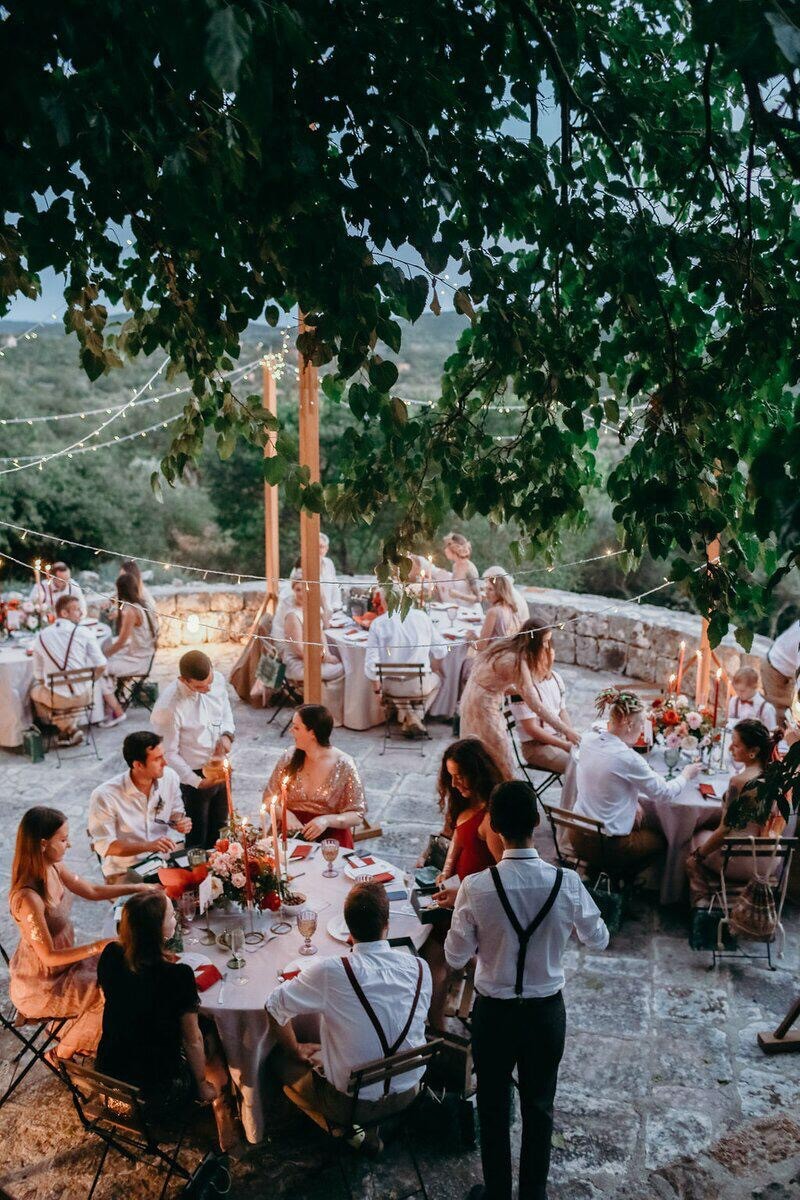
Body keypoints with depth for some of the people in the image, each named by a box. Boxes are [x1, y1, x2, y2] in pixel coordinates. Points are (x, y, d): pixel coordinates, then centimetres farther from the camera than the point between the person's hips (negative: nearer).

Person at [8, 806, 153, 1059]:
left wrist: (137, 887, 3)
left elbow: (91, 891, 8)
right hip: (38, 986, -8)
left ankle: (71, 1034, 25)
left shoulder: (53, 868, -9)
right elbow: (49, 956, -27)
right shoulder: (28, 898, -35)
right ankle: (64, 1053, 14)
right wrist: (98, 946, -27)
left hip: (62, 959, 8)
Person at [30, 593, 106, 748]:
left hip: (56, 699, 0)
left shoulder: (41, 636, -1)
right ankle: (68, 729, 23)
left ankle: (68, 727, 21)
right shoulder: (83, 632, -6)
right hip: (83, 696, 0)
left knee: (35, 691, 31)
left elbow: (38, 676, 6)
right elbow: (101, 666, -7)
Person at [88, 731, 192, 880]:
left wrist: (182, 823, -9)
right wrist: (148, 846, -27)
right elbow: (104, 846, -15)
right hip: (124, 871, -5)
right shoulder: (104, 796, -18)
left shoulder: (170, 777, -4)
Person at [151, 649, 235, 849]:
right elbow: (169, 754, -19)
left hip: (221, 769, 6)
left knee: (218, 833, 24)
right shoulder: (169, 707, -30)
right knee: (198, 841, 14)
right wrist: (198, 782, -19)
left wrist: (227, 734, -10)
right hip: (194, 775, -5)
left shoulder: (218, 680, -12)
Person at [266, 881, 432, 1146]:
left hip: (352, 1102, -5)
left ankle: (345, 1129, 12)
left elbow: (274, 1006, -11)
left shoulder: (330, 971, -24)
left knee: (284, 1062, 20)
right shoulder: (420, 968, -13)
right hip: (408, 1093, 5)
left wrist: (296, 1051, 5)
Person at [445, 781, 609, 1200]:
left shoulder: (475, 888, -23)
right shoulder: (568, 884, -19)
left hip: (494, 1012, -1)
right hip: (546, 1011, 1)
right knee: (539, 1107, 21)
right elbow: (599, 940, -1)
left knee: (494, 1108, 19)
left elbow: (455, 957, -10)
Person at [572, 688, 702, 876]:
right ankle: (620, 876, 21)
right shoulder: (627, 758, -25)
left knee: (639, 818, 33)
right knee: (661, 839, 22)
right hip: (605, 847, -6)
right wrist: (686, 775, 6)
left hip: (578, 837, 6)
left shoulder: (588, 740, -4)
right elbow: (665, 794, -12)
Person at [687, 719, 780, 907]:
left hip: (740, 864, -6)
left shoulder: (739, 782, -26)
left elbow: (725, 831, -18)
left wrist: (699, 853, -4)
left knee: (700, 836, 24)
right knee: (706, 837, 31)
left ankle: (702, 902, 23)